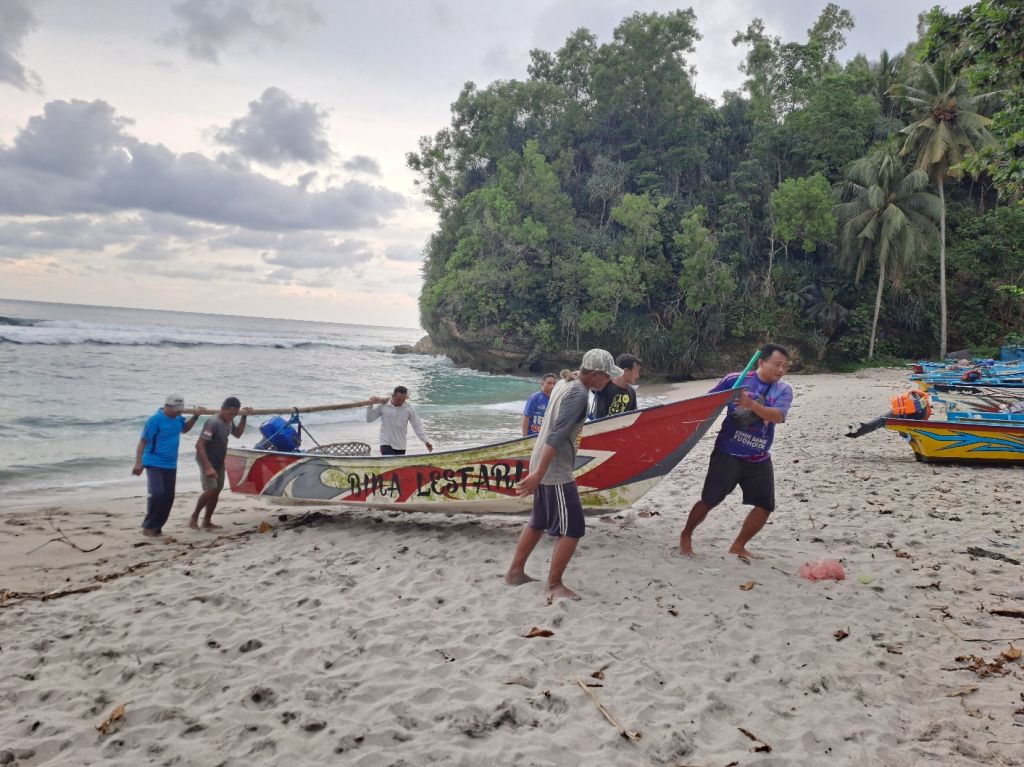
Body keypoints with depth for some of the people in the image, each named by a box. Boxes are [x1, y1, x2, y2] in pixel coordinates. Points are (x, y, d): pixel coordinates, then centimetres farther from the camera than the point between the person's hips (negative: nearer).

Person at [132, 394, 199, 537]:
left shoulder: (177, 418, 4)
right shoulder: (155, 420, -16)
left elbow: (184, 429, 26)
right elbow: (143, 442, -15)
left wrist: (195, 417, 11)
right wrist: (138, 463, -22)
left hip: (171, 465, 7)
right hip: (154, 463, -7)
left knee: (168, 497, 6)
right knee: (157, 494, -20)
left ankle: (156, 527, 17)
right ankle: (148, 526, -5)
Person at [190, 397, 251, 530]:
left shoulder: (229, 421, 2)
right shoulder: (213, 423, -24)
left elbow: (237, 434, 23)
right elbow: (199, 445, -28)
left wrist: (244, 417, 11)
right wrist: (208, 467, -34)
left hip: (219, 462, 8)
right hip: (207, 461, -8)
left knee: (216, 491, 7)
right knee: (210, 490, -18)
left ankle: (207, 522, 16)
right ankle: (194, 518, 1)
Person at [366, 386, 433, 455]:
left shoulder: (409, 408, -2)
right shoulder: (383, 406, -3)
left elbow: (417, 426, -1)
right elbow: (369, 419, 4)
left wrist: (426, 441, -7)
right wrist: (370, 406, -10)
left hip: (400, 446, 2)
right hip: (386, 444, -2)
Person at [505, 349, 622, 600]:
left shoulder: (564, 384, 9)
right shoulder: (578, 394, -20)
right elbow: (557, 436, -27)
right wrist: (539, 474, -29)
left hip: (543, 466, 10)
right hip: (556, 471, -10)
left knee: (538, 522, 21)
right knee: (572, 529, -1)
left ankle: (515, 572, 29)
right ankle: (554, 585, 7)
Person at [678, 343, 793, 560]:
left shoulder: (784, 390, 1)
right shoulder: (736, 380, -6)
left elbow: (778, 416, -18)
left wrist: (752, 405, -33)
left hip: (759, 459, 4)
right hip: (728, 453, -4)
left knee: (765, 505, 1)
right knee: (709, 500, -3)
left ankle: (738, 546, 20)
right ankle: (686, 535, 22)